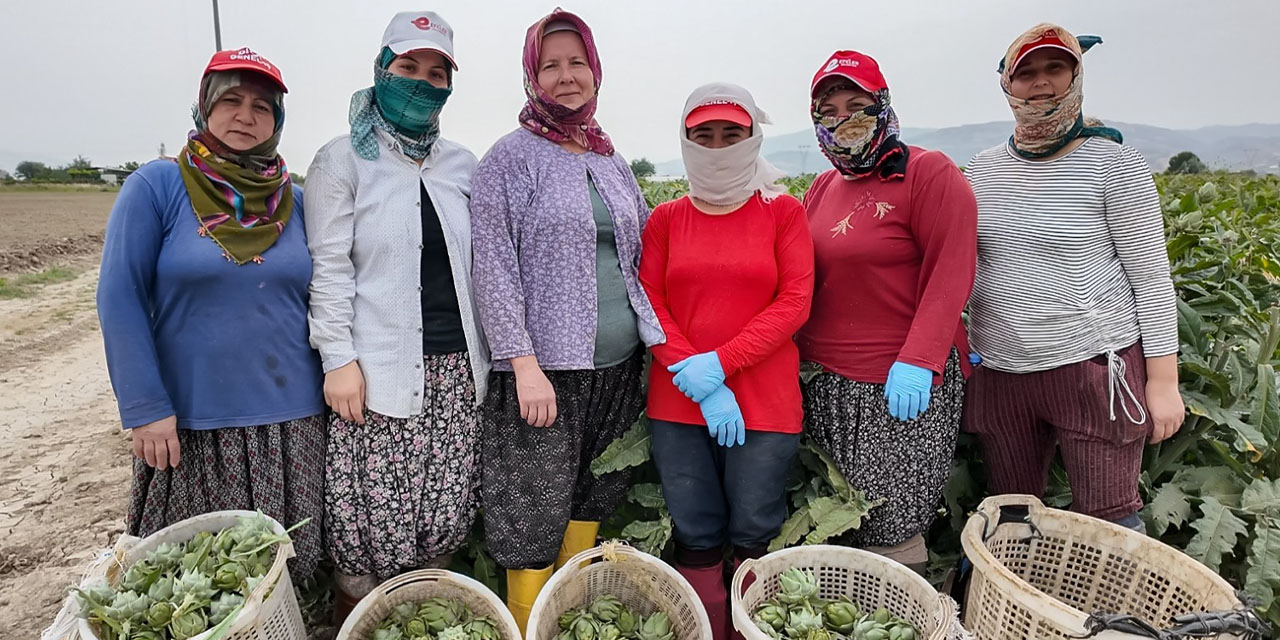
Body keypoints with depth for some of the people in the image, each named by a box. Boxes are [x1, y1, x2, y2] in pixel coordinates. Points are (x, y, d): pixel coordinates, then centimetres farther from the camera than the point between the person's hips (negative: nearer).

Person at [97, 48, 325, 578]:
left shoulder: (296, 201, 6)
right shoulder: (158, 186, -3)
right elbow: (119, 299, -6)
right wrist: (145, 409, -11)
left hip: (291, 419, 3)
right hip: (189, 421, -2)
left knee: (285, 570, 10)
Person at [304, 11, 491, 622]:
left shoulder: (461, 164, 12)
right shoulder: (343, 159, 0)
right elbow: (330, 267, -5)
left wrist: (484, 350, 10)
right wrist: (339, 359, -11)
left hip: (456, 367, 4)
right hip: (381, 369, -4)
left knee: (447, 513, 9)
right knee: (372, 515, 1)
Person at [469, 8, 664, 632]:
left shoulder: (612, 163, 14)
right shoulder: (512, 157, -3)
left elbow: (642, 256, 18)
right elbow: (493, 266, -10)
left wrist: (657, 342, 7)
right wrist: (525, 364, -17)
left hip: (619, 365, 6)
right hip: (547, 368, -5)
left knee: (593, 499, 15)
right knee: (536, 515, 0)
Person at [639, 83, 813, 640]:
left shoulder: (783, 212, 4)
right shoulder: (665, 218, 8)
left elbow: (794, 302, -5)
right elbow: (651, 303, 1)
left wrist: (718, 364, -14)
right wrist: (695, 380, -11)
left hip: (765, 400, -1)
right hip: (678, 402, 2)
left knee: (753, 537, 5)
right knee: (696, 538, 7)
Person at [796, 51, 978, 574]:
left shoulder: (929, 173, -5)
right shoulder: (822, 188, 14)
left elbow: (951, 274, -13)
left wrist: (917, 361, -21)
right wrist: (800, 355, 8)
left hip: (903, 386, -6)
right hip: (826, 382, 6)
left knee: (890, 528, -1)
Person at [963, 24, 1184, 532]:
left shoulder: (1113, 163, -6)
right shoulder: (982, 170, 7)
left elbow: (1152, 278, -5)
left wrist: (1163, 380, -8)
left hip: (1093, 364, -4)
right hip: (1000, 370, 4)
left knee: (1108, 517, 4)